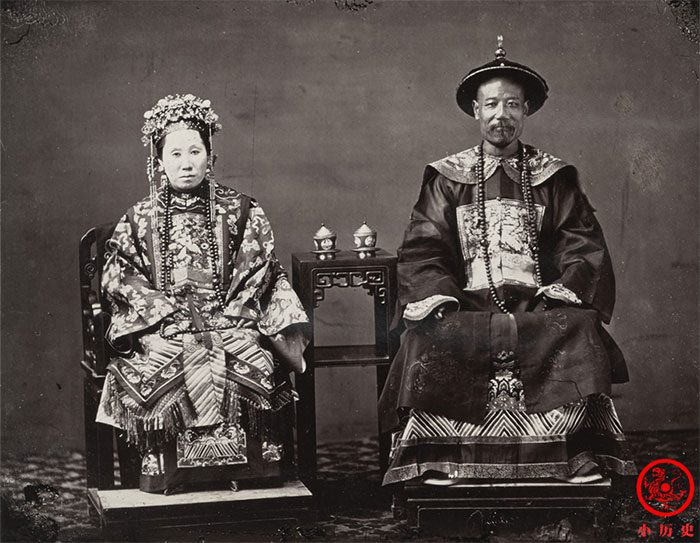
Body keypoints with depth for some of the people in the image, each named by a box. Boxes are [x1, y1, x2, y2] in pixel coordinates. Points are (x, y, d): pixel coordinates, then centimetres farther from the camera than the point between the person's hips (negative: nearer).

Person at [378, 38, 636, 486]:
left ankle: (582, 451, -23)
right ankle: (434, 457, -22)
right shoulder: (448, 178, 13)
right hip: (467, 305, 0)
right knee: (428, 338, -31)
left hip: (538, 304, 0)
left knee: (581, 328, -30)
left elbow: (582, 245, 6)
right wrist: (440, 300, -13)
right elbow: (422, 249, 5)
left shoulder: (554, 177, 14)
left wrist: (560, 295, -12)